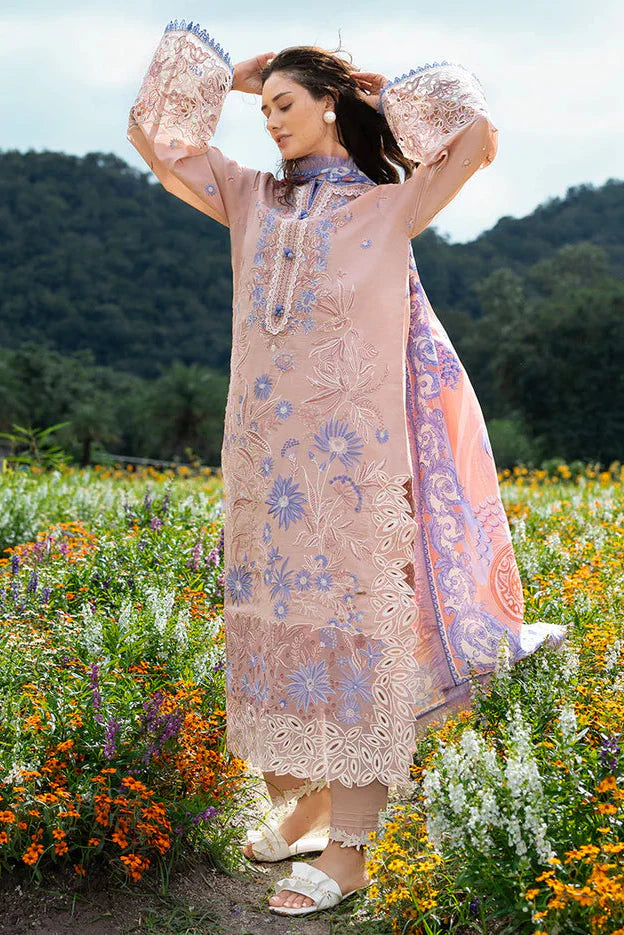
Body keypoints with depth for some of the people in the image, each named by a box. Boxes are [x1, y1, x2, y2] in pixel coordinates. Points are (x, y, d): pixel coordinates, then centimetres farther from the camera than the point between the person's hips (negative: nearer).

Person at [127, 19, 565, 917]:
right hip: (266, 454, 5)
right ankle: (301, 807, 25)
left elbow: (479, 137, -9)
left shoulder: (392, 205, 3)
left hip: (355, 455, -5)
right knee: (281, 619, 9)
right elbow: (155, 135, 16)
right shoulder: (254, 199, 14)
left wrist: (385, 95, 4)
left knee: (355, 632, -3)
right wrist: (231, 76, 14)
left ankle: (349, 850, 3)